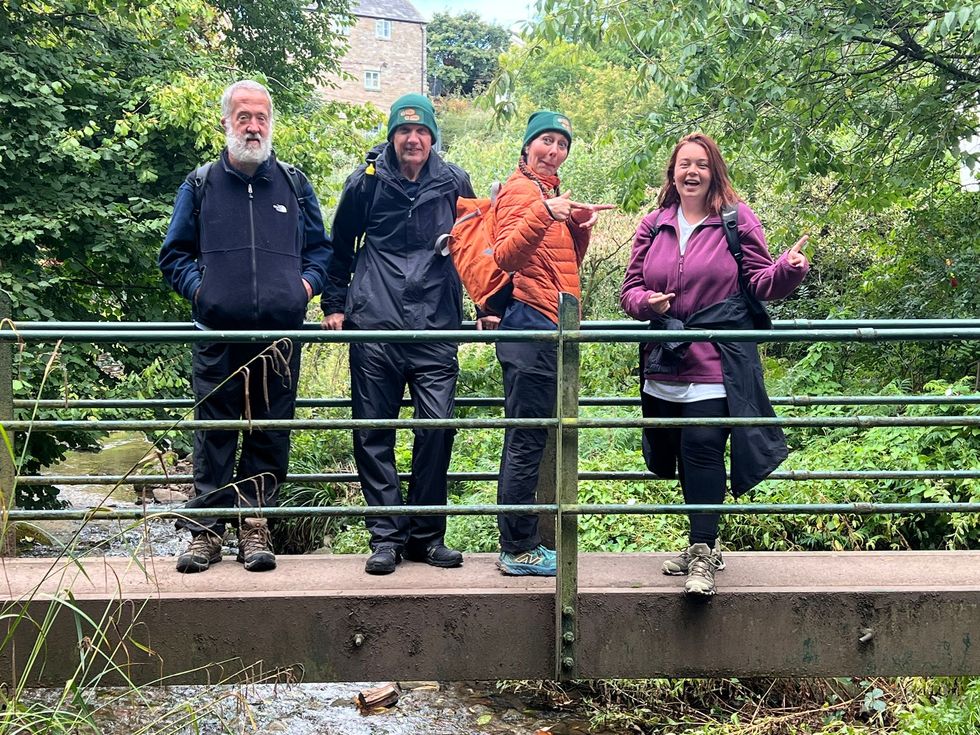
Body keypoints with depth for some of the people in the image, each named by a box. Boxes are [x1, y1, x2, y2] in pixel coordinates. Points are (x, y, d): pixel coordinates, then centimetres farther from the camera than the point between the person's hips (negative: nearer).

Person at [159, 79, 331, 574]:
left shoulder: (294, 184, 12)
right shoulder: (200, 185, 10)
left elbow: (321, 248, 19)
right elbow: (174, 254, 15)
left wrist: (308, 282, 2)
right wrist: (197, 287, -1)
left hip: (281, 334, 1)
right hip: (218, 334, -1)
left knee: (270, 435, 5)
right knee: (214, 434, 2)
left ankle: (254, 525, 15)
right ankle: (205, 529, 10)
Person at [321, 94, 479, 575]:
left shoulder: (454, 183, 8)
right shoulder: (366, 181, 6)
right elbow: (340, 246, 15)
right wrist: (335, 305, 9)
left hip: (436, 328, 0)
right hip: (374, 327, 0)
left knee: (437, 426, -5)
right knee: (374, 433, 0)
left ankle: (426, 535, 9)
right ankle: (385, 536, 10)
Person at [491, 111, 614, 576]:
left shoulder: (547, 193, 22)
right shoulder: (520, 190, -6)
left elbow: (567, 266, 21)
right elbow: (506, 256, -21)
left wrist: (580, 227, 5)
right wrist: (544, 214, -33)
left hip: (545, 328, 10)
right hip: (532, 324, -10)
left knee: (525, 441, 13)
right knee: (527, 442, -6)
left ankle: (518, 546, 21)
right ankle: (519, 551, 1)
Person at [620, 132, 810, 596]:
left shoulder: (737, 219, 3)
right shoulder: (653, 226, 12)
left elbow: (761, 282, 2)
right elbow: (630, 289, 13)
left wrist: (790, 268, -19)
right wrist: (646, 303, -9)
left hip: (716, 364, -4)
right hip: (665, 364, 5)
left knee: (702, 447, -15)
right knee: (684, 453, 11)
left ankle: (702, 555, -8)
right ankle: (705, 543, 28)